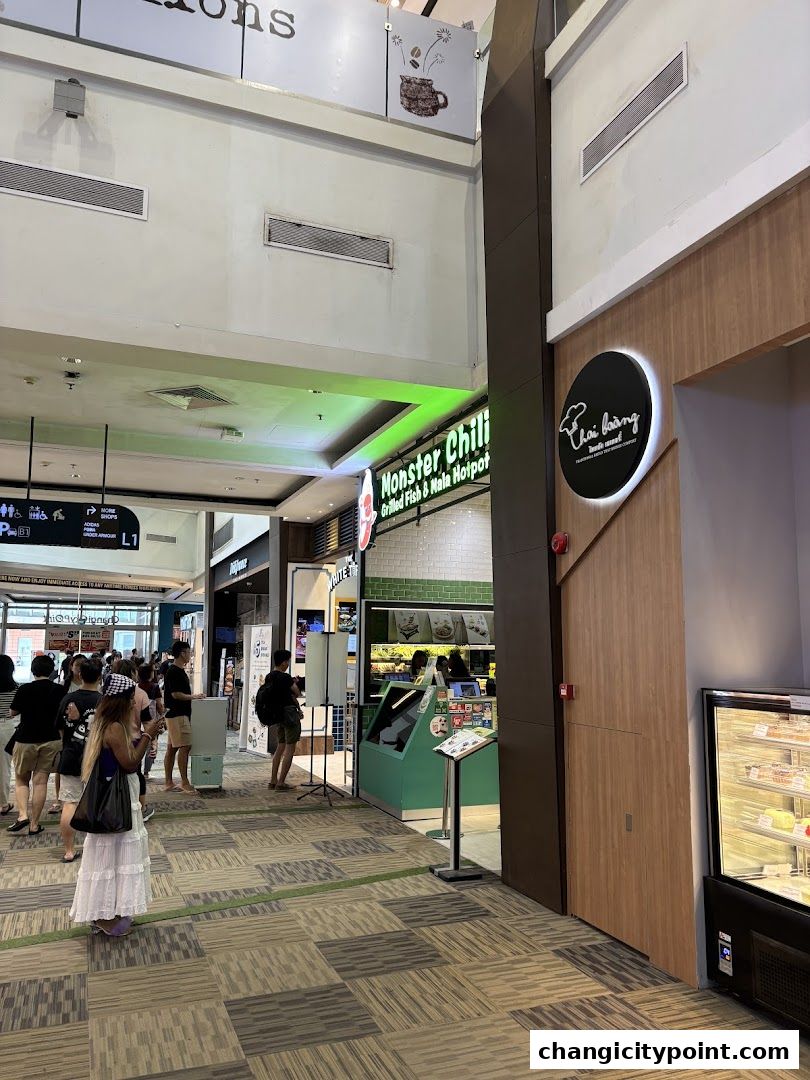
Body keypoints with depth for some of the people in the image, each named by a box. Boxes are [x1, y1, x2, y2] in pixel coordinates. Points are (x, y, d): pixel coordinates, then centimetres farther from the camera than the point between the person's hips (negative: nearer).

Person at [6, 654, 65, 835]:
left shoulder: (24, 690, -11)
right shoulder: (60, 690, -5)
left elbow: (13, 712, 2)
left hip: (26, 739, -1)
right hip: (52, 740, 2)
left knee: (21, 779, 16)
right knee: (40, 781, 6)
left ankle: (22, 814, -2)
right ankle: (34, 824, 8)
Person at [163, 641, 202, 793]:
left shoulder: (179, 671, 16)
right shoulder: (174, 672, -15)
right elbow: (175, 694, -20)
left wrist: (193, 697, 15)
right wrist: (193, 697, -11)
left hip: (175, 714, 10)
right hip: (178, 714, -10)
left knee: (172, 748, 10)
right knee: (185, 747, -9)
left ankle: (169, 783, 13)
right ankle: (184, 782, -6)